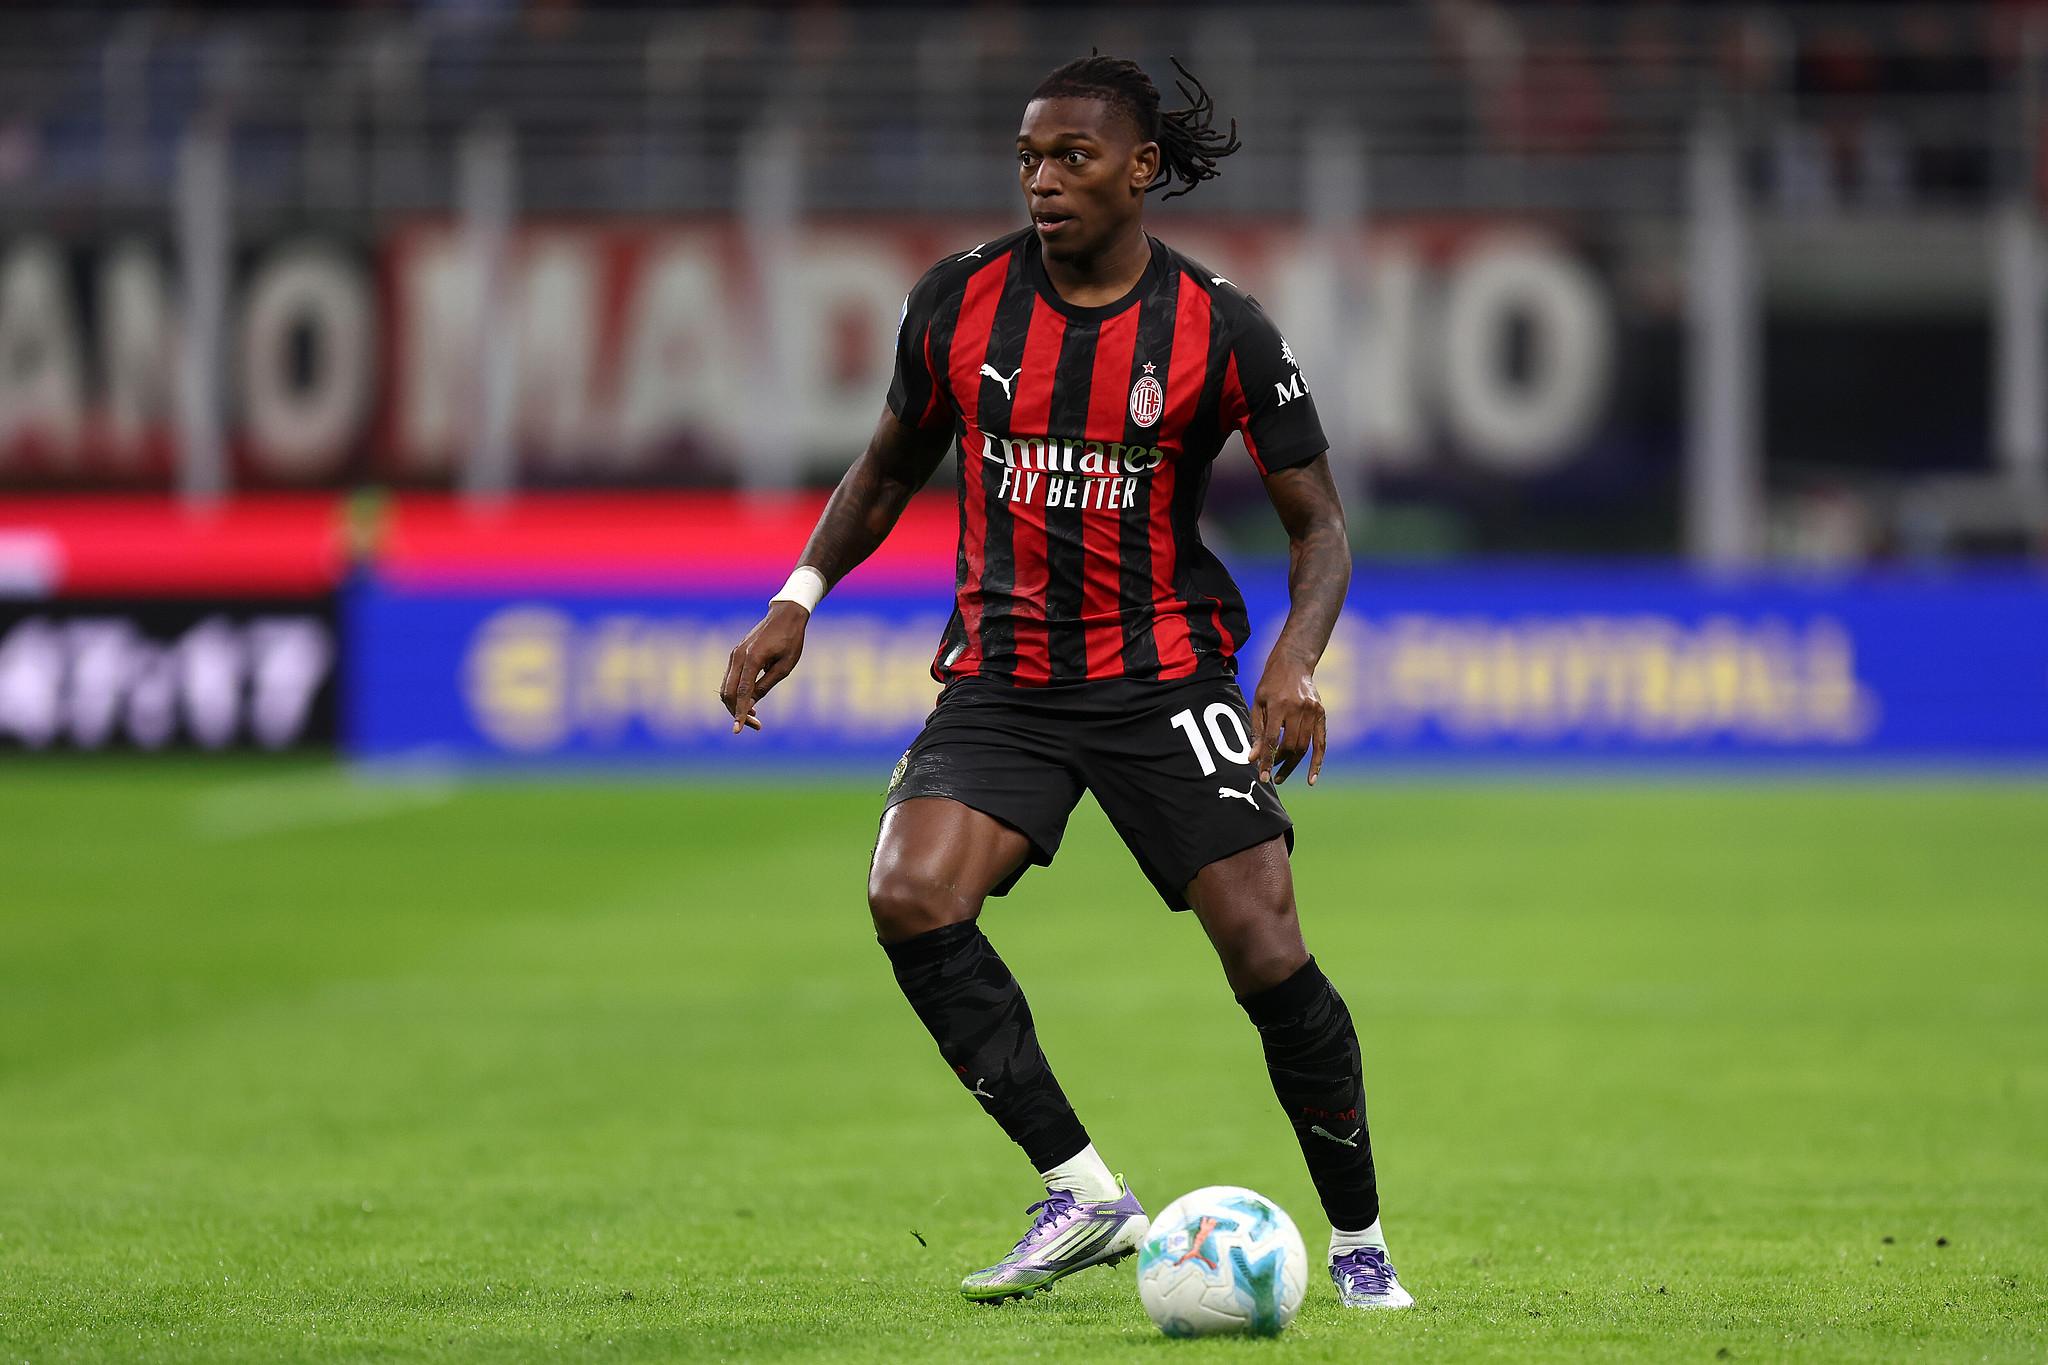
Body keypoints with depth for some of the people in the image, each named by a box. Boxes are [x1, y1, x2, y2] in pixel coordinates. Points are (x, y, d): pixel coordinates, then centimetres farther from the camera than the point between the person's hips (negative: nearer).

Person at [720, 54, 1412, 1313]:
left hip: (1165, 675, -2)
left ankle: (1360, 1242, 7)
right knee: (910, 898, -23)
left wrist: (1297, 661, -21)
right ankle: (1083, 1195, -13)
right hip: (1003, 675, 2)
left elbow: (1320, 525, -2)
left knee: (1263, 945, -14)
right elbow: (891, 470, 16)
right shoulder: (961, 302, 0)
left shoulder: (1221, 328, -7)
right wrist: (799, 600, 3)